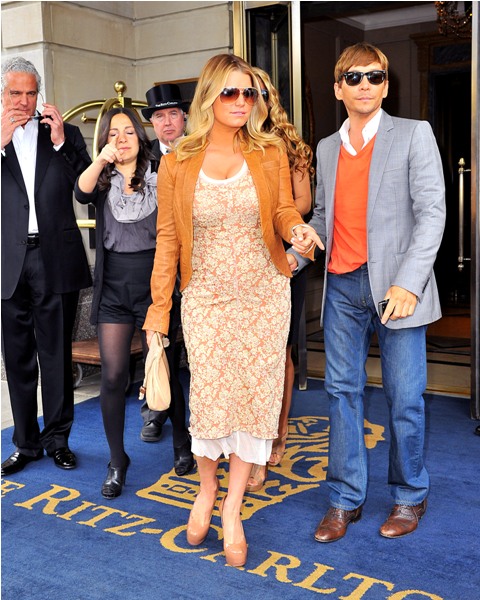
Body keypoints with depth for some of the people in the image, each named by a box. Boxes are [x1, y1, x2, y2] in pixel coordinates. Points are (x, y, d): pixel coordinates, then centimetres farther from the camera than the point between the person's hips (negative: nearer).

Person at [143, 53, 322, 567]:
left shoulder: (270, 152, 1)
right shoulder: (177, 163, -1)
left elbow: (283, 210, 7)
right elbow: (167, 237, 2)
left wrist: (297, 229, -19)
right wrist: (158, 308, 0)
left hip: (264, 295, 1)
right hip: (206, 298, -1)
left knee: (255, 394, 3)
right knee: (209, 395, 1)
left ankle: (231, 509, 20)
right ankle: (207, 490, 30)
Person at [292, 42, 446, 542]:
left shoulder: (413, 135, 1)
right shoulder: (327, 148, 15)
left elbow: (432, 211, -6)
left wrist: (408, 282, -16)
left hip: (396, 287, -4)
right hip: (342, 286, 4)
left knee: (404, 397, 2)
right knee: (342, 391, 7)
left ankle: (409, 496, 22)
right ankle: (345, 498, 19)